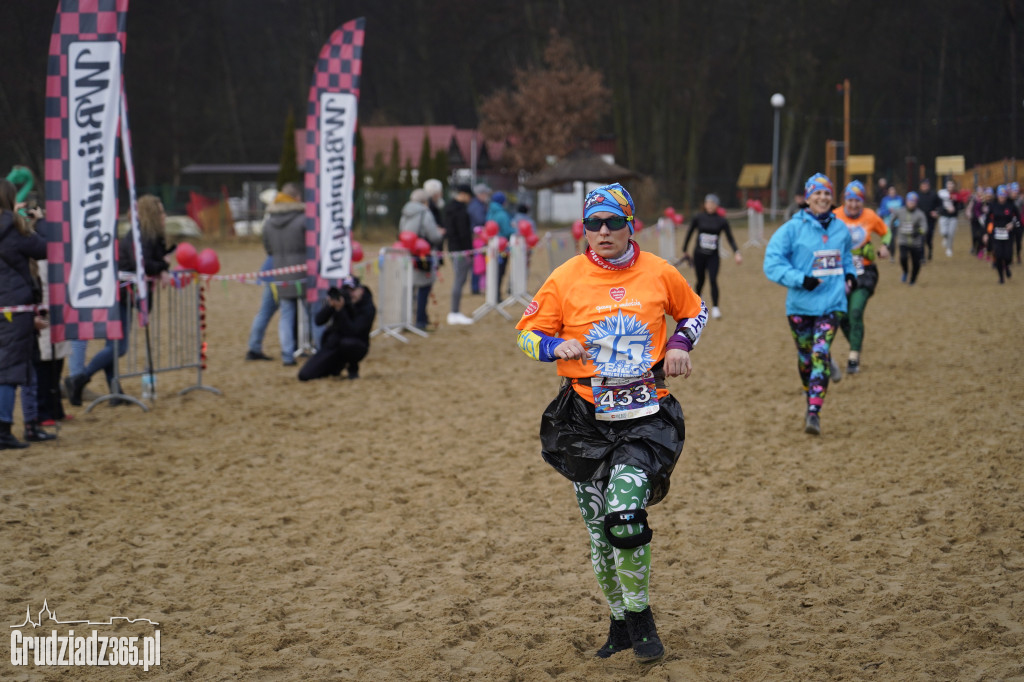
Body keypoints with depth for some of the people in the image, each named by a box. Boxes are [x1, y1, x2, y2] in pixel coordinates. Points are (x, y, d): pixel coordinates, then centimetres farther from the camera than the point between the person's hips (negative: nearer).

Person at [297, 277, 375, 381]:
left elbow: (352, 331, -28)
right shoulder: (340, 299, -5)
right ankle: (337, 366, 20)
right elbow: (319, 321, -10)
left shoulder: (369, 308, -15)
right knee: (304, 375, -9)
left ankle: (353, 368, -7)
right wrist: (330, 306, -27)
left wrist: (340, 310, -35)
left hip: (356, 348, -4)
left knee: (346, 342, -42)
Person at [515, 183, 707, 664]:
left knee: (625, 510, -21)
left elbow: (695, 311, 20)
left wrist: (679, 344, 1)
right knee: (599, 529, 6)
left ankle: (640, 617, -3)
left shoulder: (659, 273, 2)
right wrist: (558, 346, -14)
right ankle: (622, 623, 25)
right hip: (585, 419, 2)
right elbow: (527, 334, 6)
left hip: (646, 415, -2)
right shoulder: (565, 278, 0)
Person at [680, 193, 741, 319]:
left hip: (713, 256, -1)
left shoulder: (721, 221, -2)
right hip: (699, 255, 1)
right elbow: (689, 233, 9)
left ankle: (715, 308, -15)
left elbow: (730, 238, 2)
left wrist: (736, 252, -11)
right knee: (700, 280, 9)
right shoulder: (698, 218, -2)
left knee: (713, 280, -15)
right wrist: (684, 251, 13)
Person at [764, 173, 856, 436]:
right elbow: (773, 262, -10)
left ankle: (814, 412, -18)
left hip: (831, 303, 1)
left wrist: (850, 274, 8)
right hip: (800, 304, -1)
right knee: (805, 357, 11)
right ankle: (811, 400, 34)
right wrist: (800, 280, -20)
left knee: (820, 354, -14)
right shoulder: (793, 228, -5)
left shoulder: (840, 229, 9)